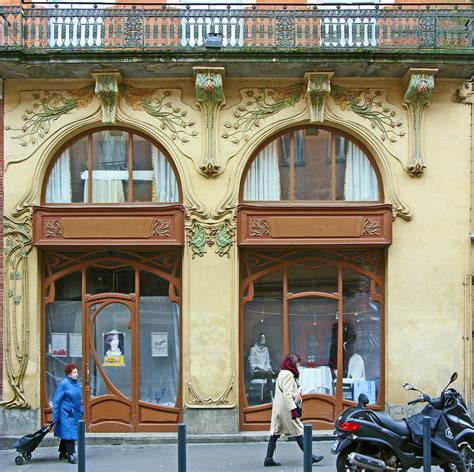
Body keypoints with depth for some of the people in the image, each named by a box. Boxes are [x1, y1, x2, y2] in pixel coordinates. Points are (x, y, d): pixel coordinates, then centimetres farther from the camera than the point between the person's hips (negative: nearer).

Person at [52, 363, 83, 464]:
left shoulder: (77, 384, 9)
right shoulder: (63, 384, -13)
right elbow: (57, 400, -11)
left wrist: (81, 411, 18)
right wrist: (55, 416, -13)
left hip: (75, 414, 7)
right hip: (66, 414, -7)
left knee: (66, 434, 15)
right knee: (69, 433, -11)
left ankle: (63, 453, 25)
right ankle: (70, 455, -10)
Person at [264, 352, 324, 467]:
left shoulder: (283, 373, 18)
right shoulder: (288, 374, -14)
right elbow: (287, 394, -22)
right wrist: (293, 409, -24)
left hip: (278, 408, 10)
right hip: (286, 407, -10)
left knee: (275, 433, 7)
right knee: (298, 432, -4)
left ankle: (269, 459, 7)